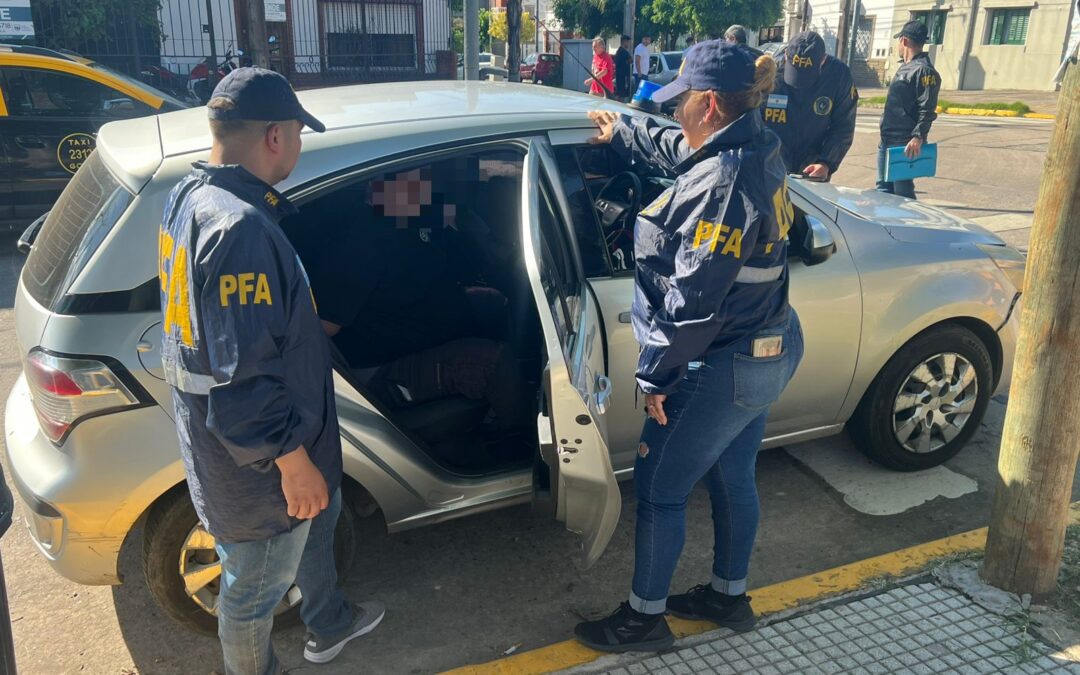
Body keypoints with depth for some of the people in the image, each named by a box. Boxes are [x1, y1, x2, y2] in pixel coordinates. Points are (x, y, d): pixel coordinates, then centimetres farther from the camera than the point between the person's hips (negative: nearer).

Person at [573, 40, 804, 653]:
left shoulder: (722, 181, -27)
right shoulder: (758, 152, 3)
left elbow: (693, 298, -26)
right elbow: (679, 150, 24)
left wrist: (657, 376, -16)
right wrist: (622, 133, 37)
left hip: (723, 368, -9)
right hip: (771, 350, 10)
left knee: (660, 488, 7)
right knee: (734, 478, 23)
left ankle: (645, 619, 25)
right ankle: (730, 597, 42)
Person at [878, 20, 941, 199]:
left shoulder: (924, 70, -12)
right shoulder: (906, 68, 18)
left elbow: (928, 110, -19)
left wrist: (918, 137, -27)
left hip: (904, 146, -10)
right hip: (887, 142, 10)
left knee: (902, 193, -6)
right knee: (884, 189, 13)